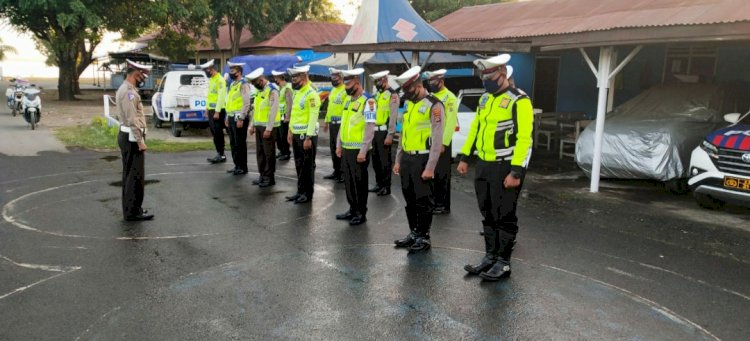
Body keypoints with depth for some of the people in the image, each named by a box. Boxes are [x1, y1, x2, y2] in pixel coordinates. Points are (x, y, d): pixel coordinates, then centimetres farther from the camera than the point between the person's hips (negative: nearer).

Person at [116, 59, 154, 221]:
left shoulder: (127, 89, 16)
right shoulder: (128, 91, -17)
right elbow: (132, 119, -22)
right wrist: (140, 140, -22)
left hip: (128, 136, 11)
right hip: (132, 138, -11)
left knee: (130, 174, 15)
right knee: (135, 175, -6)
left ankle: (130, 208, 24)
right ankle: (133, 211, -2)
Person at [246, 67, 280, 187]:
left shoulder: (272, 90, -15)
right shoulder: (259, 90, 14)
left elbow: (273, 111, -19)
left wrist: (268, 129, -19)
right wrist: (253, 125, 17)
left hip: (268, 127, -9)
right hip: (259, 126, 9)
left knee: (269, 153, -1)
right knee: (260, 152, 12)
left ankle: (270, 178, 7)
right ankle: (262, 175, 22)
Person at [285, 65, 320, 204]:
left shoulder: (311, 94, -15)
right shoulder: (297, 92, 13)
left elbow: (313, 118, -19)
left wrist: (308, 138, -21)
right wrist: (290, 131, 16)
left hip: (306, 135, -9)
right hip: (296, 134, 9)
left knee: (307, 166, 1)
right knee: (299, 165, 14)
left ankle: (308, 194, 11)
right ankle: (300, 191, 24)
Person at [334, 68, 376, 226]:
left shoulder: (368, 101, -14)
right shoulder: (348, 99, 12)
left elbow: (370, 129, -18)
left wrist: (363, 151, -20)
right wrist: (339, 144, 15)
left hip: (358, 150, -8)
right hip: (346, 149, 8)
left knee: (359, 182, 2)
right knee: (348, 180, 15)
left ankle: (361, 213, 13)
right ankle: (353, 209, 28)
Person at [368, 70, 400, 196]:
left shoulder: (392, 95, -10)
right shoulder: (378, 95, 17)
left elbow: (393, 116, -16)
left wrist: (390, 135, -19)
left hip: (384, 132, -8)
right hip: (375, 131, 8)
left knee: (385, 161, -2)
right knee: (376, 160, 14)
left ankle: (386, 187, 7)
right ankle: (379, 184, 26)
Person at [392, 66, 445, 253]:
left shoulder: (434, 105, -12)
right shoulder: (409, 104, 13)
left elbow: (437, 139, -16)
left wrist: (430, 167, -18)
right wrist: (398, 160, 16)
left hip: (422, 159, -8)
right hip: (407, 159, 8)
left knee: (423, 201, 1)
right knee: (410, 199, 14)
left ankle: (424, 238, 13)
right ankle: (413, 233, 27)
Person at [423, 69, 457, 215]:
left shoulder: (449, 97, -10)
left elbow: (451, 122, -16)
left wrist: (444, 143, -20)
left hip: (441, 142, -7)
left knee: (442, 174, 0)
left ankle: (444, 205, 8)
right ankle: (434, 202, 23)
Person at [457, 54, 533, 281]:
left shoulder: (518, 100, -14)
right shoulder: (485, 98, 12)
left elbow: (524, 138, -19)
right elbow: (475, 128, 18)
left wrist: (516, 172, -23)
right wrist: (465, 157, 15)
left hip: (505, 168, -8)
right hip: (484, 166, 8)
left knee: (505, 216, 2)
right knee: (488, 214, 15)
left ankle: (503, 263, 14)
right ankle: (490, 257, 27)